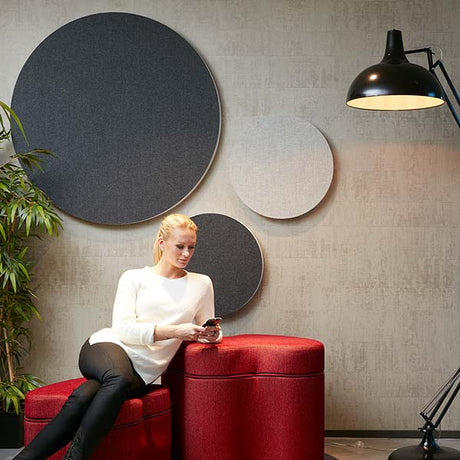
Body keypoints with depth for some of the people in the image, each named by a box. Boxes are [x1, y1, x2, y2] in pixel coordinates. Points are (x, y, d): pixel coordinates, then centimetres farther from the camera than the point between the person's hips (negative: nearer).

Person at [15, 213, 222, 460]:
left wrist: (211, 335, -2)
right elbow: (123, 328, -3)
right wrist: (175, 331, -16)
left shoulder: (201, 284, 18)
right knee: (119, 380, -39)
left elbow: (206, 331, 25)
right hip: (108, 347, -1)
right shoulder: (134, 278, 11)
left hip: (144, 371, 1)